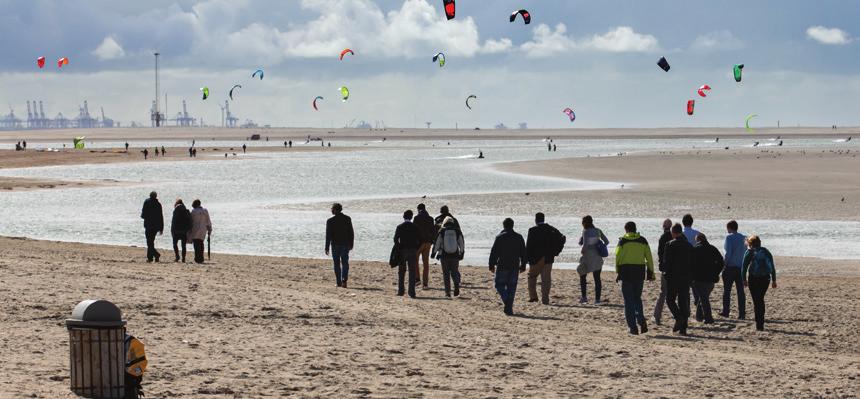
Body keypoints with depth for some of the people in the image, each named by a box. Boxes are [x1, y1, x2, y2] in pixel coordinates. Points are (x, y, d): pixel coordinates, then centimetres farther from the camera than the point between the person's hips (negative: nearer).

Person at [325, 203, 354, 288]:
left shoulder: (330, 221, -9)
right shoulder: (347, 219, 1)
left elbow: (328, 235, -8)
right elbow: (351, 233, 4)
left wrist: (327, 247, -4)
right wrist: (351, 244, 13)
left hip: (335, 245, -2)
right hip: (345, 244, 2)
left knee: (336, 264, 6)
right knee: (345, 263, 7)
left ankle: (339, 282, 5)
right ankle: (344, 280, -11)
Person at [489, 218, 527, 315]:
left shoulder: (500, 237, -5)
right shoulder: (519, 237, 6)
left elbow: (494, 252, -6)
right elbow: (523, 253, 10)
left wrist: (492, 265, 1)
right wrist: (523, 266, 16)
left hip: (502, 266, -3)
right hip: (515, 267, 3)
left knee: (500, 285, 6)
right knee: (511, 287, 8)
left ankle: (506, 300, -20)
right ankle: (509, 308, 5)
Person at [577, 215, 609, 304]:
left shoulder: (585, 231, -10)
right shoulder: (598, 231, 6)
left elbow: (585, 244, -20)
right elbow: (606, 241, 10)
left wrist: (582, 251, -3)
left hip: (588, 257, -5)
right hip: (598, 257, 5)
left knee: (582, 276, 12)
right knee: (597, 278, 6)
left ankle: (584, 297, 8)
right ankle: (597, 299, 3)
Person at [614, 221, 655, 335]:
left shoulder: (622, 241, -3)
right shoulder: (642, 241, 5)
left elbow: (617, 257, -6)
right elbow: (649, 257, 4)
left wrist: (617, 272, 5)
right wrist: (650, 273, 9)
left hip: (626, 273, -3)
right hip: (640, 273, 3)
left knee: (629, 301, 3)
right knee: (637, 299, 17)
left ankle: (633, 327, -2)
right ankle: (642, 322, -3)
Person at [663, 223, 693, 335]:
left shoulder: (670, 245, -10)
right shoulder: (689, 246, 6)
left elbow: (666, 262, -12)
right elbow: (692, 262, 9)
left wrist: (662, 268, 7)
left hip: (672, 277, -4)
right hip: (686, 278, 4)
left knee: (670, 299, 8)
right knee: (683, 301, 7)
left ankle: (679, 318, -16)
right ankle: (683, 328, 5)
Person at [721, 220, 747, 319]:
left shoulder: (729, 237, -9)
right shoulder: (743, 238, 8)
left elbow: (728, 253, -17)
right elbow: (745, 252, 10)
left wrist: (724, 265, -9)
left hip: (730, 267, -5)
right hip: (740, 267, 5)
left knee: (727, 290, 7)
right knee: (740, 291, 4)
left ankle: (725, 311, 10)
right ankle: (742, 313, 1)